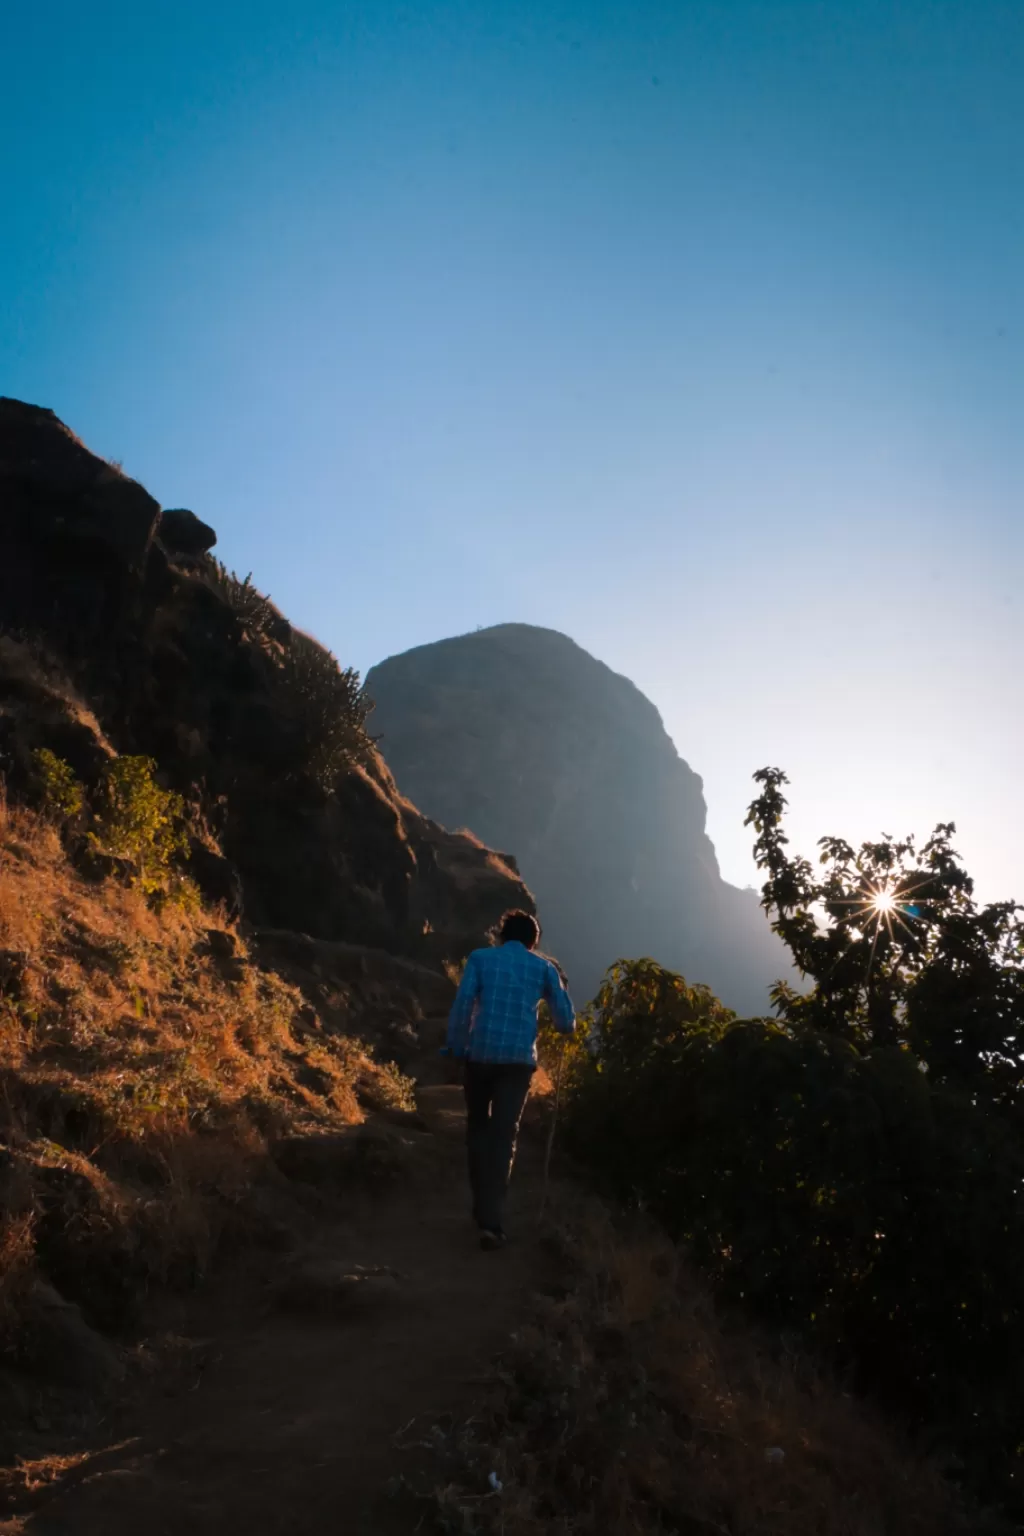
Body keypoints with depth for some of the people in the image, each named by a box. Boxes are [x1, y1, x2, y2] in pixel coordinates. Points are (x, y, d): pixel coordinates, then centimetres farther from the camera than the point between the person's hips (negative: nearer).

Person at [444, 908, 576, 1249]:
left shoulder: (480, 958, 8)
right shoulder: (544, 967, 10)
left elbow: (462, 1006, -5)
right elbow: (566, 1023, 11)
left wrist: (455, 1048, 0)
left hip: (480, 1054, 0)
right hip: (519, 1059, 0)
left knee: (478, 1130, 18)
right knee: (503, 1137, 1)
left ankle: (482, 1210, 22)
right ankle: (491, 1220, -8)